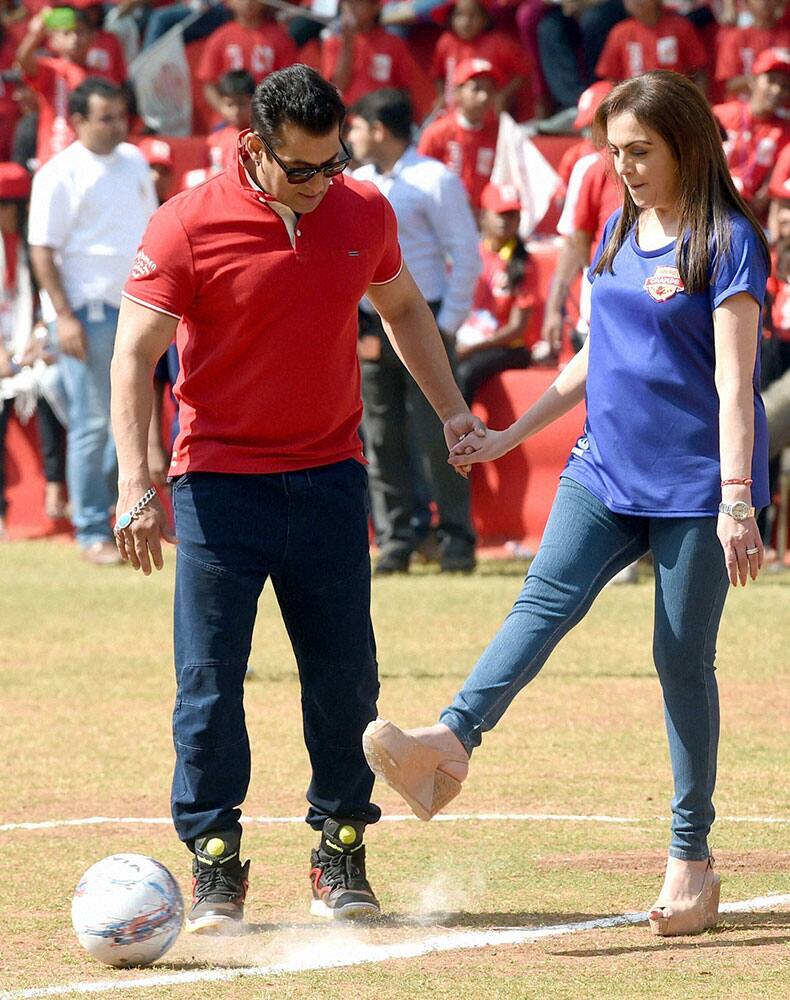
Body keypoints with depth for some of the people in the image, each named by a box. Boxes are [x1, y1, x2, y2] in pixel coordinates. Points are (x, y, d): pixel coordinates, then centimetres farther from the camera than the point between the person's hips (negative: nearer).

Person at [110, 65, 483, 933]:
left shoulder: (363, 212, 2)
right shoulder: (188, 225, -11)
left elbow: (401, 307, 21)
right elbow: (133, 355, -11)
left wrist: (450, 408, 16)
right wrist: (135, 483, -20)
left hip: (328, 476, 3)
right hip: (218, 482, -3)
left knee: (344, 677, 4)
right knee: (208, 681, -5)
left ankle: (340, 852, 17)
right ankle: (215, 865, 5)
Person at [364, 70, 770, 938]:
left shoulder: (726, 242, -9)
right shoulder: (619, 232, 12)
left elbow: (734, 380, -14)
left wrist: (736, 501, -20)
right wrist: (513, 435, 22)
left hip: (694, 483, -5)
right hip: (606, 469, 6)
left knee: (683, 659, -1)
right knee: (546, 599, -17)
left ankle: (691, 857, 7)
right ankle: (450, 744, -37)